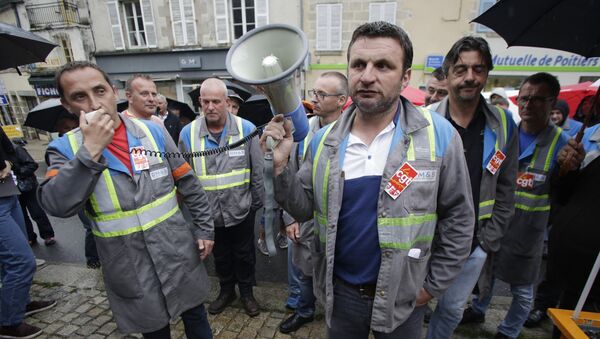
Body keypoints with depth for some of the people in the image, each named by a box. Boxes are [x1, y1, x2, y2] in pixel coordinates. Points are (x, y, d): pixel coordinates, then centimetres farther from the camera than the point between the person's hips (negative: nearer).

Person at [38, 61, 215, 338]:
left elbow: (189, 185, -1)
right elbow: (57, 206, -21)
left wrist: (204, 229, -1)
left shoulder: (153, 132, -5)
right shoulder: (65, 148, -5)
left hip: (179, 254, 0)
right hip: (130, 272, 0)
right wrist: (91, 150, -27)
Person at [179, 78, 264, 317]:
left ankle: (246, 292, 42)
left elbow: (257, 173, -5)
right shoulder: (188, 133, -8)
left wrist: (257, 203, 0)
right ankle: (226, 290, 47)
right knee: (220, 255, 22)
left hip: (241, 210, -1)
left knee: (244, 255, 18)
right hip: (209, 212, 2)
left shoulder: (246, 129, -11)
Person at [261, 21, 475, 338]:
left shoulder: (438, 136, -14)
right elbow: (304, 209, -2)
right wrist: (280, 166, -18)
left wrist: (432, 284, -2)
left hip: (402, 298, -1)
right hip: (339, 292, 2)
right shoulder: (324, 140, -7)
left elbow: (458, 218, -6)